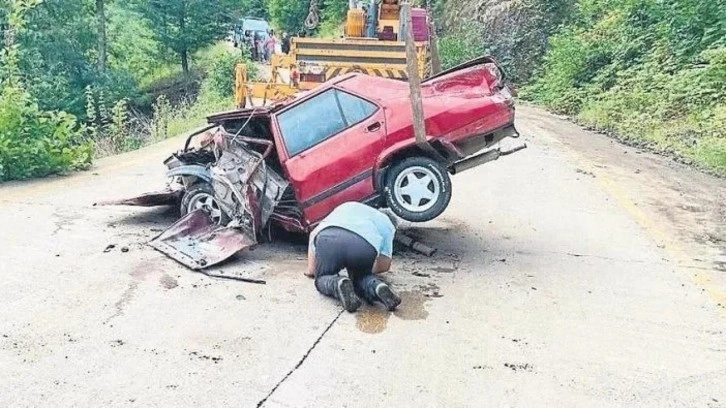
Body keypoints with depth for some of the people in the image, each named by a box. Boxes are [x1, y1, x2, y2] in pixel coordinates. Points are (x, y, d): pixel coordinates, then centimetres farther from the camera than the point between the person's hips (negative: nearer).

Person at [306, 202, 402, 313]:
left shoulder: (346, 206, 43)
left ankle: (339, 284, -10)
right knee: (361, 278, 29)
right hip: (365, 246, 0)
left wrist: (311, 269, 39)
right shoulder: (388, 225, 35)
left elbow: (314, 234, 36)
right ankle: (377, 286, -2)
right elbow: (384, 266, 29)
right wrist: (368, 269, 50)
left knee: (322, 279, 22)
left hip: (329, 238, 0)